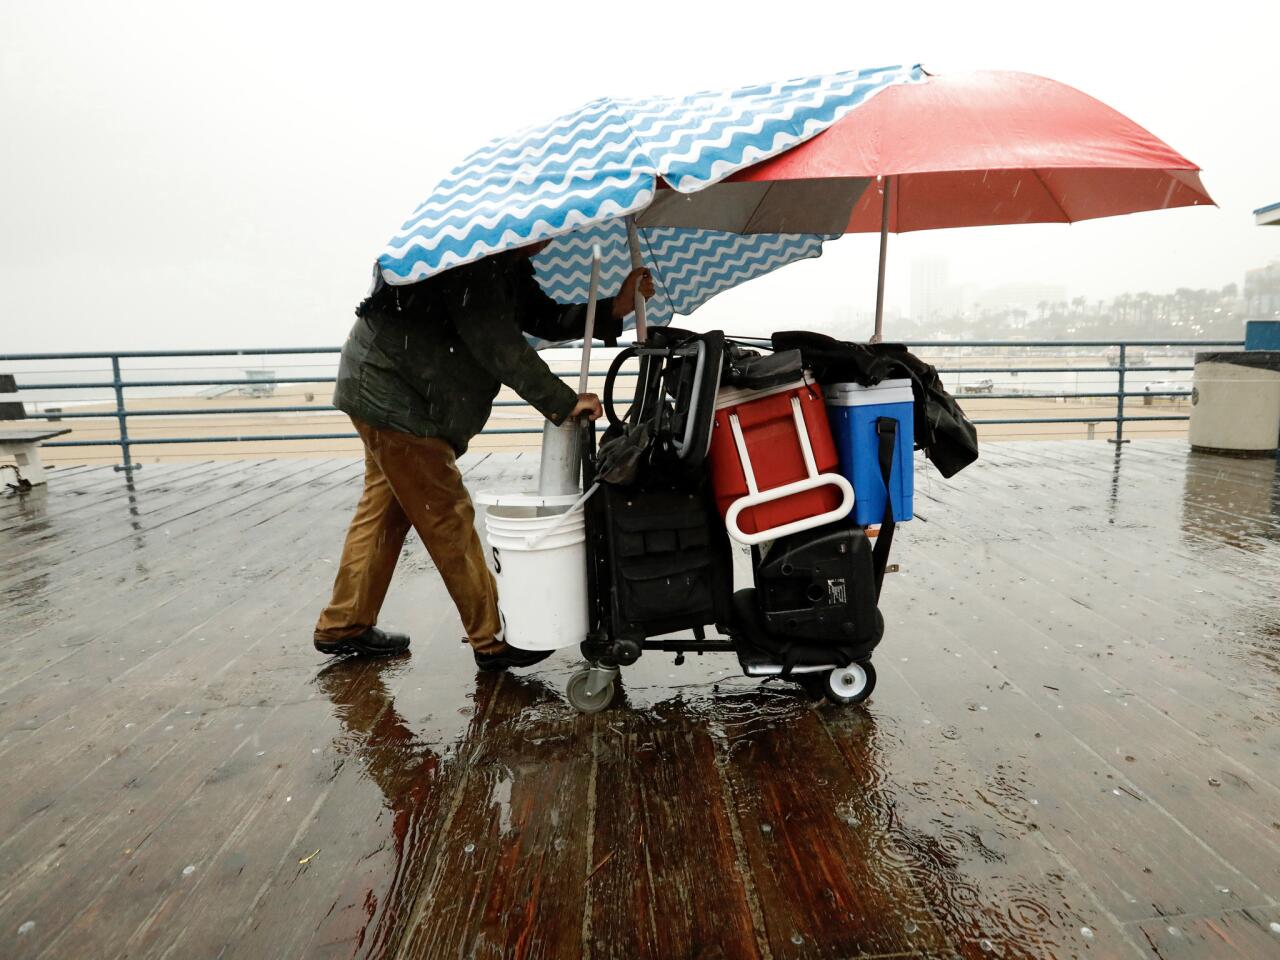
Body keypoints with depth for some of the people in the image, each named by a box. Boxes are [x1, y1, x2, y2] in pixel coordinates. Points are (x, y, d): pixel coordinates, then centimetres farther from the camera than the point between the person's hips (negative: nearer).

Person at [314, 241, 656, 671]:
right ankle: (492, 641, 2)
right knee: (450, 522, -7)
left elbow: (546, 319, 6)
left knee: (384, 513, 15)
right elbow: (496, 343, -27)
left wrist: (614, 307, -6)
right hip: (393, 398, -11)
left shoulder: (508, 267, 10)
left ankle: (343, 627, 27)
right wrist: (564, 402, -24)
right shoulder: (468, 261, -21)